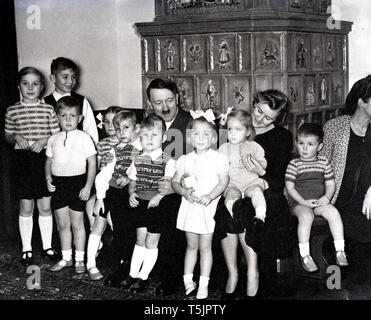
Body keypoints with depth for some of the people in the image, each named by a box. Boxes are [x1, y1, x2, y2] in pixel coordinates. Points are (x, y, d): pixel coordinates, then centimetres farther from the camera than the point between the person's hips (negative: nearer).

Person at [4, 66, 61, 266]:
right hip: (22, 159, 0)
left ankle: (47, 246, 20)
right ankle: (26, 249, 17)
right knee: (26, 207, 4)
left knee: (45, 206, 6)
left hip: (44, 158, 0)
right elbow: (7, 136, 12)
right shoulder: (12, 111, 3)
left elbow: (57, 136, 5)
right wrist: (16, 137, -9)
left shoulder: (48, 109, 2)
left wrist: (45, 140, -14)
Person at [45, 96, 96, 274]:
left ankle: (79, 259, 17)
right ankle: (66, 258, 24)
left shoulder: (84, 138, -6)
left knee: (77, 224, 5)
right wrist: (48, 177, -3)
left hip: (77, 181, -4)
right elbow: (49, 161, 16)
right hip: (58, 183, 4)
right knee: (62, 224, 10)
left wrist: (88, 186, -11)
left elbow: (92, 163, -6)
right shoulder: (53, 140, 6)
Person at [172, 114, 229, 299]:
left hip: (208, 207, -3)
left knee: (205, 247, 3)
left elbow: (223, 182, -9)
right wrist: (183, 191, -13)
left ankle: (203, 283, 11)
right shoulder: (185, 160, 4)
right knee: (191, 246, 14)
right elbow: (175, 181, 8)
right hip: (189, 206, 3)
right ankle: (187, 280, 23)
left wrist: (209, 196, -22)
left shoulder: (218, 159, -5)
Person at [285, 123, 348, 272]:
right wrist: (304, 202, -16)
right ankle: (305, 256, -29)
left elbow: (330, 184, 11)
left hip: (319, 201, 3)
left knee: (334, 212, -25)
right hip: (299, 202, -3)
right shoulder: (294, 164, -2)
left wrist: (327, 197, -10)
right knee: (306, 216, -34)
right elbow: (289, 187, -5)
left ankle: (340, 251, -17)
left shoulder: (324, 162, 8)